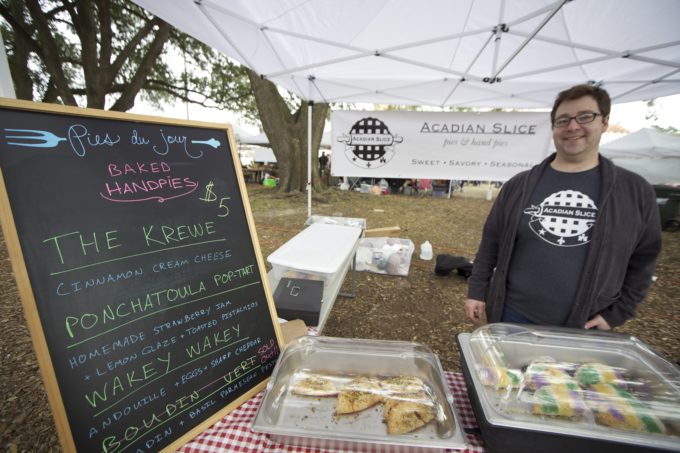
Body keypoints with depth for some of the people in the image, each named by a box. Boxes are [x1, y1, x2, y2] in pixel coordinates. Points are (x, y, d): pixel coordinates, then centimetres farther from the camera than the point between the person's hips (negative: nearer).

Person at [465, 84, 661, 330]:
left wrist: (615, 315, 0)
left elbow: (643, 258, 6)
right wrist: (476, 290, -2)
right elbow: (491, 242, 0)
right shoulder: (520, 185, -3)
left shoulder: (635, 190, 0)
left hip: (582, 329, 1)